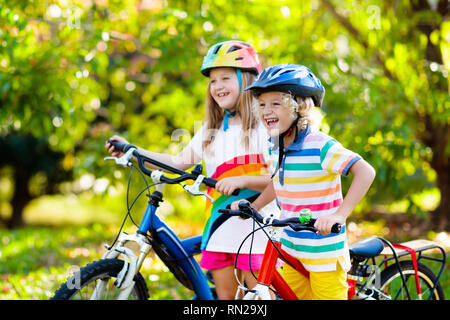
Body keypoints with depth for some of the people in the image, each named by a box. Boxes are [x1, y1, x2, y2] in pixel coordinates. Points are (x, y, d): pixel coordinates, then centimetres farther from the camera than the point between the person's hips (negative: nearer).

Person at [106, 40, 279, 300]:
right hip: (220, 227, 6)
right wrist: (131, 151, 4)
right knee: (225, 295, 9)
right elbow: (179, 162, 11)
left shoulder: (265, 127, -6)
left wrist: (242, 180, -25)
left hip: (255, 228, -6)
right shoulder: (211, 131, 15)